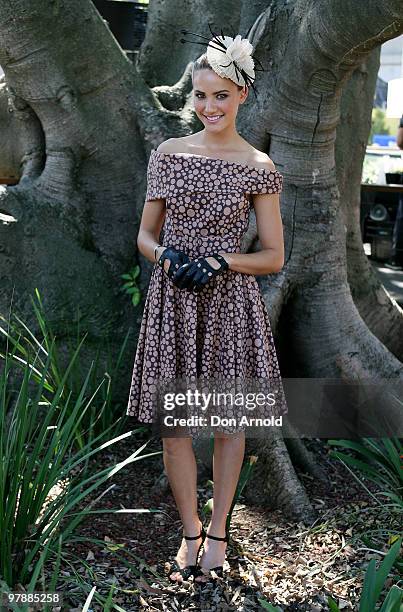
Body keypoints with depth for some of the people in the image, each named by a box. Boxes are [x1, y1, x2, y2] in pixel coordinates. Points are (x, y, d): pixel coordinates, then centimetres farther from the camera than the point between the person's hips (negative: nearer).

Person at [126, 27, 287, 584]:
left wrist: (220, 260, -15)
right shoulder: (168, 154, 5)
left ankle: (218, 529, 29)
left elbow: (274, 257, 0)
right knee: (174, 427, 5)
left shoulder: (258, 168, -2)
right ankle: (190, 532, 25)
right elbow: (145, 236, 10)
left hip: (229, 304, -2)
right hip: (172, 302, 2)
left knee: (229, 422, 9)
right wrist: (166, 255, -11)